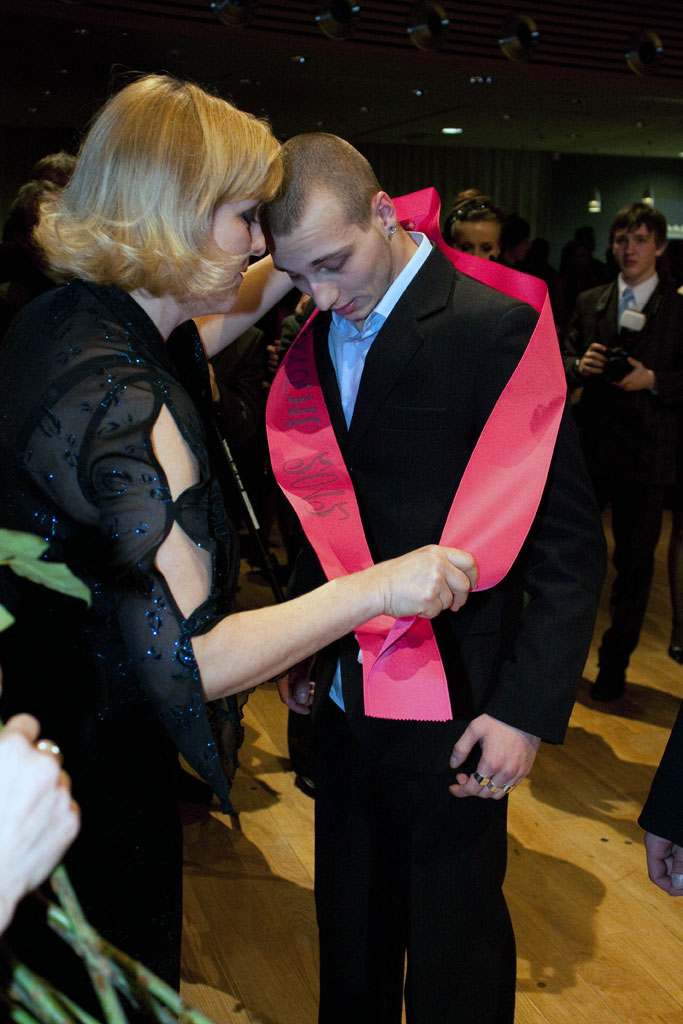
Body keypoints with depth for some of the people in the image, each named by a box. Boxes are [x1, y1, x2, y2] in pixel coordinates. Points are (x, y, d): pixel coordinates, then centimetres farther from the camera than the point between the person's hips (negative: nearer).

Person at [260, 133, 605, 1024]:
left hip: (451, 712, -6)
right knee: (349, 927, 22)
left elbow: (569, 536, -15)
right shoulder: (323, 337, 5)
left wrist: (529, 707, -18)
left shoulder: (496, 325, -16)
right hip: (345, 693, 6)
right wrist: (303, 642, 10)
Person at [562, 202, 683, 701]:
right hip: (590, 448, 2)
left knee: (635, 562, 7)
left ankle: (615, 664, 22)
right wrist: (580, 366, -11)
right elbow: (564, 362, 10)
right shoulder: (590, 302, 9)